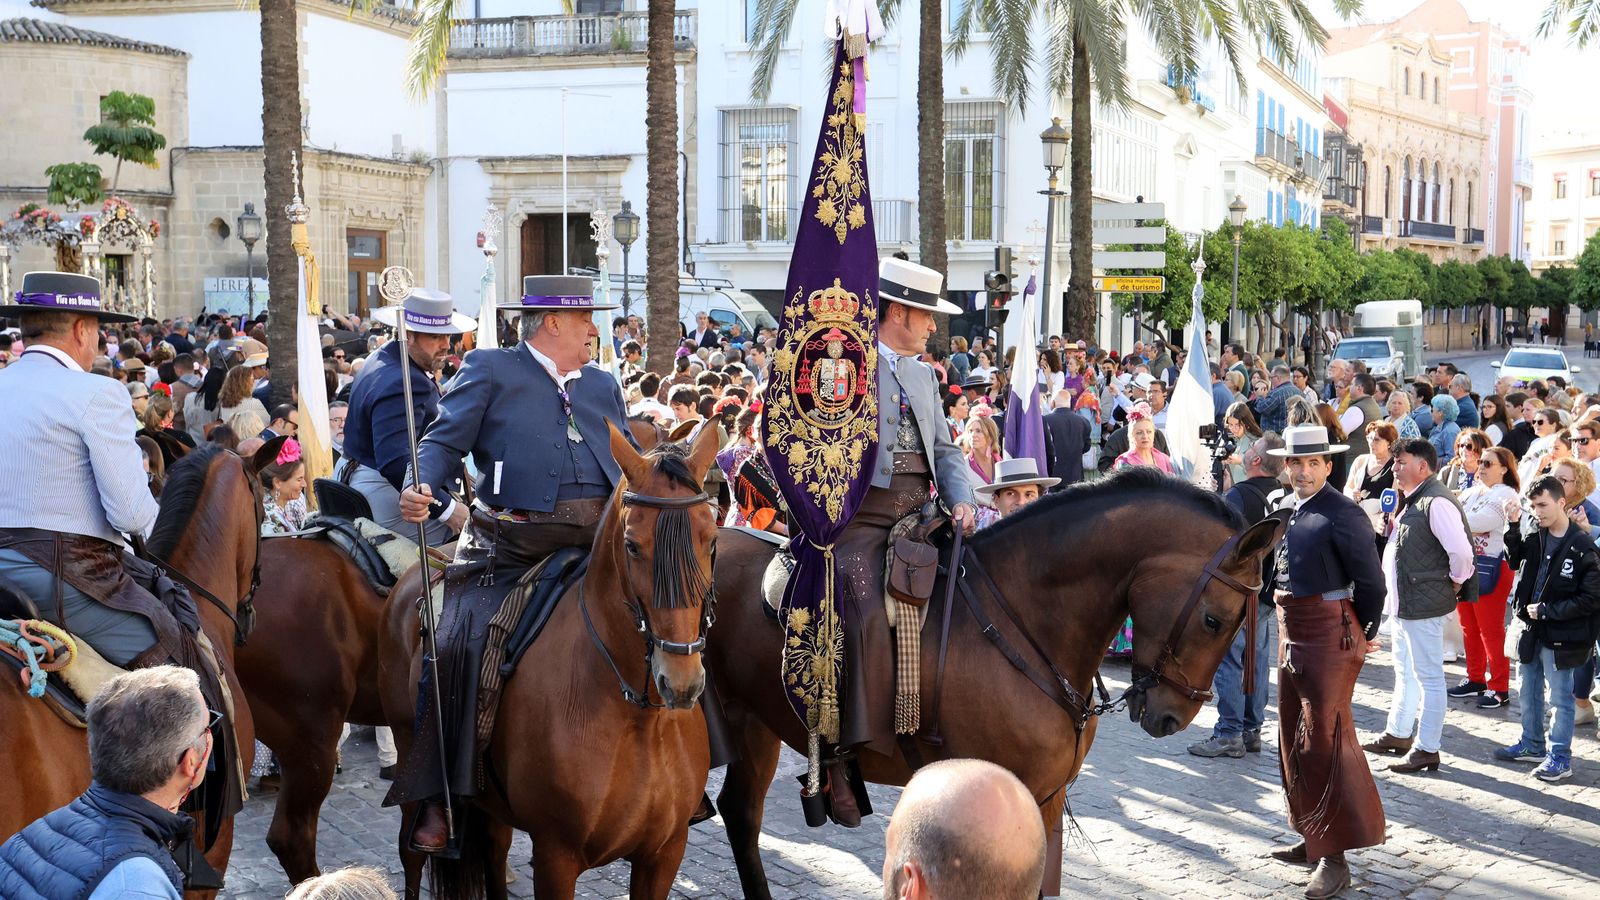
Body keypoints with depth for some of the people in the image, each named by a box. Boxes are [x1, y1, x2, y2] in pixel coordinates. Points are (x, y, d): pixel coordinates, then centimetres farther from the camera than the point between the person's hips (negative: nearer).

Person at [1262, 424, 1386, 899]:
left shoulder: (1342, 513, -15)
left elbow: (1370, 581, -12)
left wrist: (1361, 633, -1)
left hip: (1329, 635, -9)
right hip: (1291, 633, 9)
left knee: (1325, 741, -6)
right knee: (1294, 738, 16)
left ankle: (1335, 857, 0)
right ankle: (1312, 838, 29)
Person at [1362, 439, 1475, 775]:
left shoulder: (1436, 502, -20)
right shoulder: (1411, 501, 13)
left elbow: (1460, 550, -28)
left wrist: (1455, 583, -14)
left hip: (1424, 605, -11)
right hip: (1403, 602, 11)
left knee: (1428, 677, -3)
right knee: (1405, 672, 22)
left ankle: (1426, 749, 2)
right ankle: (1397, 734, 35)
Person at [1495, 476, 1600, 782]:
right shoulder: (1535, 538, 3)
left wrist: (1546, 611, -17)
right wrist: (1512, 527, 0)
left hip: (1559, 637, -7)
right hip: (1529, 630, 7)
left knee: (1559, 697, 3)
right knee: (1528, 691, 18)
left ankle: (1560, 757, 13)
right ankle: (1532, 745, 34)